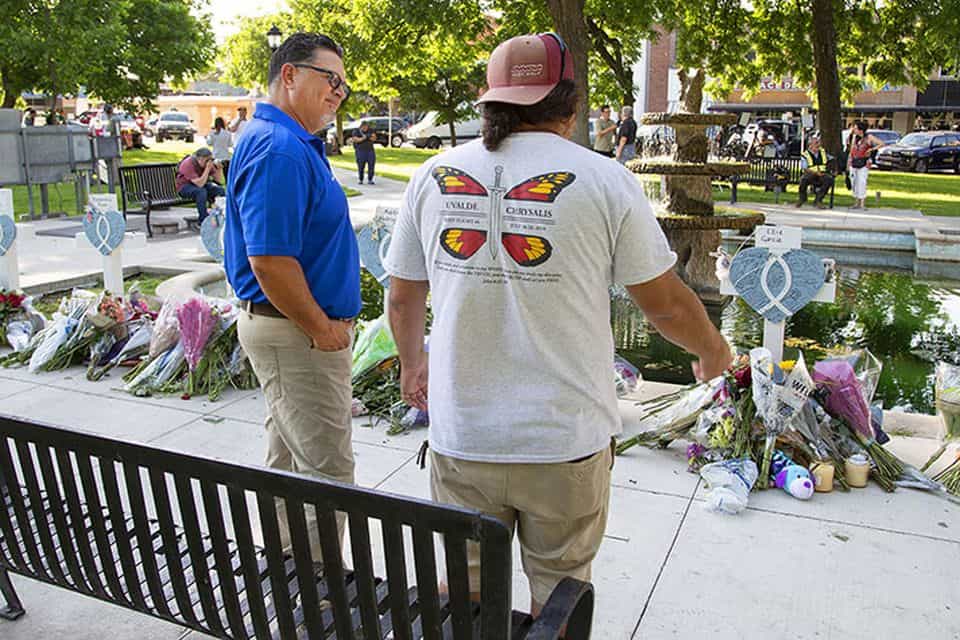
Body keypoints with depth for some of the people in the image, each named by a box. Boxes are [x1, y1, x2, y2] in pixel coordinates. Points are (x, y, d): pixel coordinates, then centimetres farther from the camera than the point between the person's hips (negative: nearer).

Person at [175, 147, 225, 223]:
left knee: (220, 190, -16)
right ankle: (202, 220, -27)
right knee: (201, 191, -36)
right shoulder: (188, 164, -27)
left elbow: (219, 180, -5)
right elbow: (200, 184, -35)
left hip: (202, 184, 6)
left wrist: (219, 168, -22)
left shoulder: (208, 163, -9)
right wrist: (207, 168, -36)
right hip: (185, 187, -6)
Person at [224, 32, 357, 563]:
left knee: (288, 461, 21)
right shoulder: (279, 150, -21)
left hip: (292, 328, 11)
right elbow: (270, 263, -27)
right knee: (327, 470, 0)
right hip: (297, 335, -11)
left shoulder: (294, 143, 13)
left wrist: (326, 322, 17)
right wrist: (322, 329, -17)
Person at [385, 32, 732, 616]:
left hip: (460, 437, 3)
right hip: (565, 440, -2)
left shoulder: (433, 178, -1)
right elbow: (667, 304, -2)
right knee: (558, 598, 20)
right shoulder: (605, 182, -9)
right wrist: (714, 352, 19)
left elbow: (403, 298, 9)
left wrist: (412, 362, 29)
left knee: (464, 591, 22)